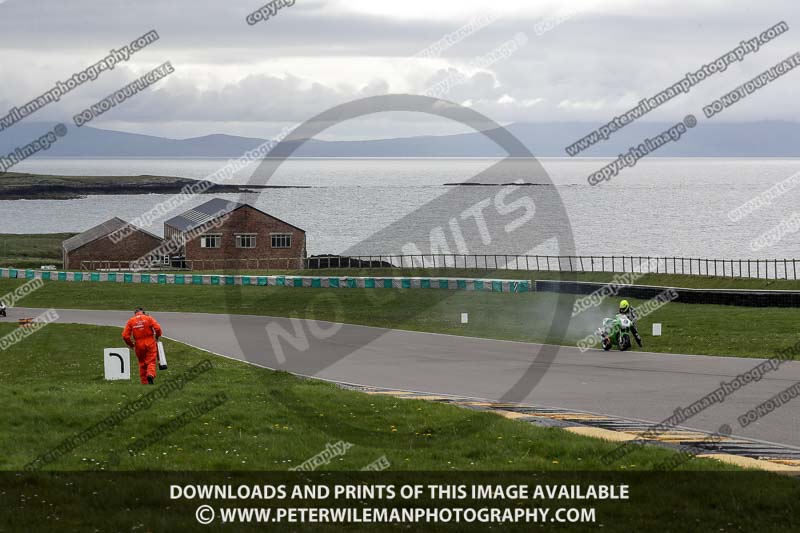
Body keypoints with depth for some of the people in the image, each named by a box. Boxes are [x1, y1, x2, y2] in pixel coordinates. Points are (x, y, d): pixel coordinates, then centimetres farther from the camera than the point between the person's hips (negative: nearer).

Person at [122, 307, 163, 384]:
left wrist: (130, 344, 12)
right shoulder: (148, 318, 0)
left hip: (139, 345, 2)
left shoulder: (131, 321, 4)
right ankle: (150, 374, -28)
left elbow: (125, 335, -2)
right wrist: (157, 336, 8)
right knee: (151, 361, 0)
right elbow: (157, 328, -11)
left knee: (142, 363, 14)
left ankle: (144, 382, 13)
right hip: (150, 343, -2)